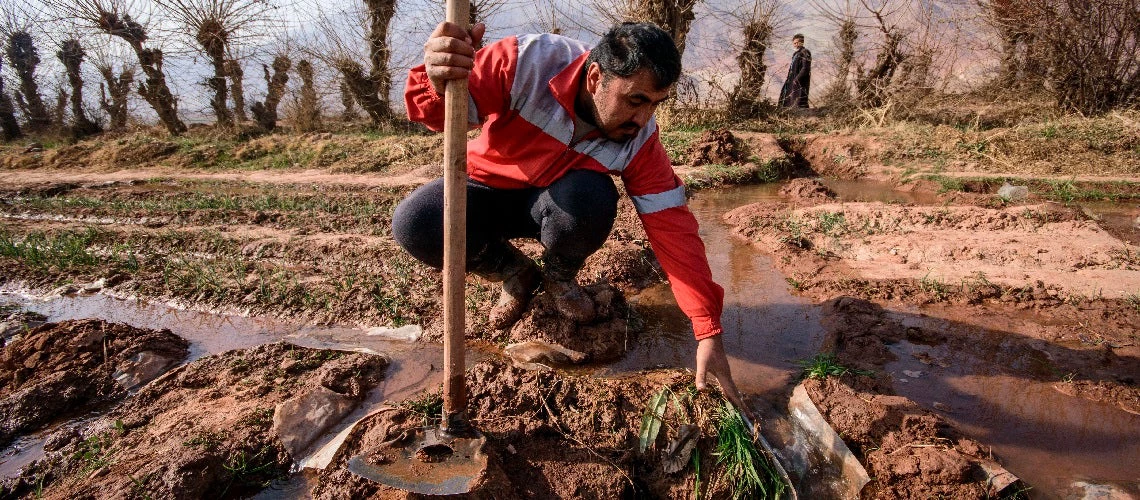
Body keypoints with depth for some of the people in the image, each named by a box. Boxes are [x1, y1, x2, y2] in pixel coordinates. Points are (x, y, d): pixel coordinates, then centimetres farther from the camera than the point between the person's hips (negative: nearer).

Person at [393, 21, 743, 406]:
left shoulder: (639, 139, -22)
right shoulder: (527, 62, -30)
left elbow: (674, 230, -22)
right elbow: (449, 106, -26)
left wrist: (709, 332, -25)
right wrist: (440, 84, -54)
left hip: (554, 202, 0)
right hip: (487, 185, 0)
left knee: (593, 200, -35)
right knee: (413, 226, -29)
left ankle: (560, 276, 2)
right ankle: (517, 274, 2)